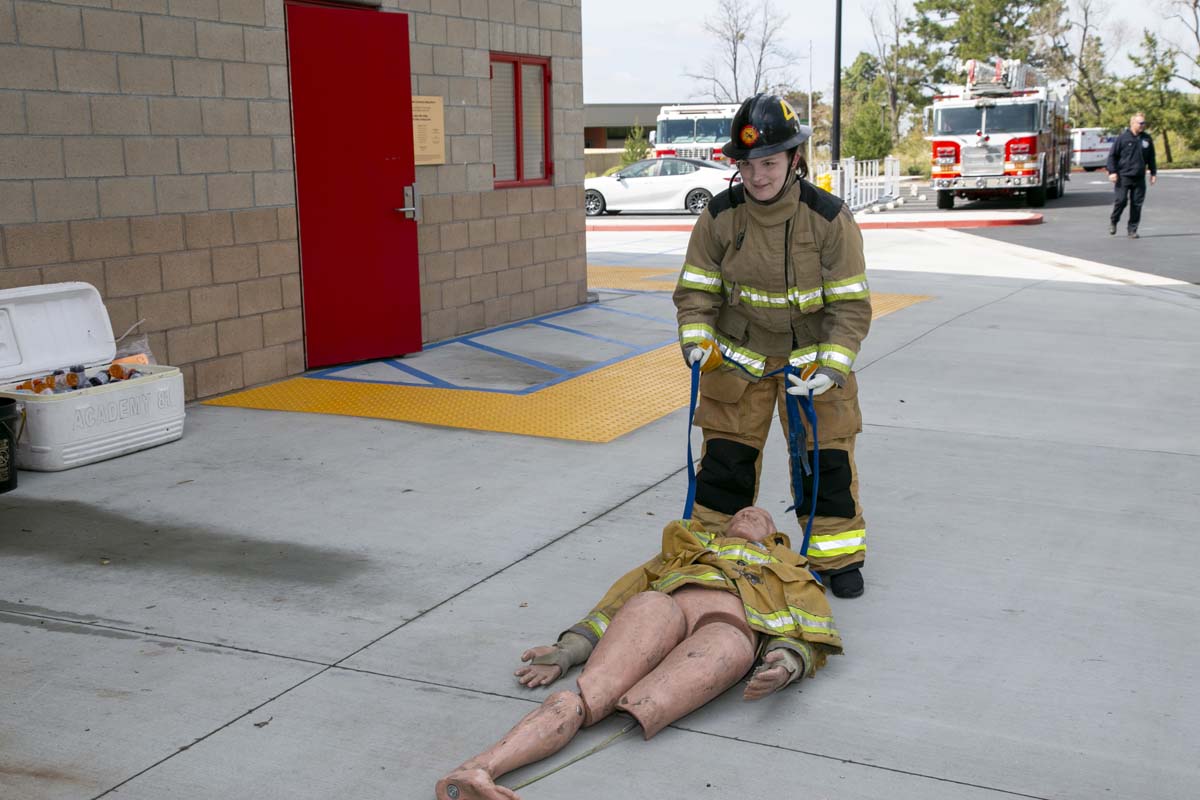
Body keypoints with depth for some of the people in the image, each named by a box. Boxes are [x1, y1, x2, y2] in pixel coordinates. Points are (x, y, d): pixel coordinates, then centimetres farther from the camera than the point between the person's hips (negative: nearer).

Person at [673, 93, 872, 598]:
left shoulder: (829, 219, -18)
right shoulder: (719, 217, -12)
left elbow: (850, 304, -15)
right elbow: (696, 289, -4)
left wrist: (834, 365, -26)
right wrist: (696, 338, -22)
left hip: (813, 354, -1)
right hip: (738, 356, 1)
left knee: (827, 456, 3)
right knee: (725, 455, 4)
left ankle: (839, 556, 20)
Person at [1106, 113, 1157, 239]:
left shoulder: (1147, 139, 9)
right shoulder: (1123, 137, -3)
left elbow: (1151, 157, 19)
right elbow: (1112, 155, -1)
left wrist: (1153, 173, 17)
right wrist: (1112, 171, -9)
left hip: (1139, 178, 4)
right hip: (1123, 176, -4)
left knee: (1137, 204, 2)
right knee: (1120, 200, -8)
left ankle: (1132, 229, 10)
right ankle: (1113, 221, 17)